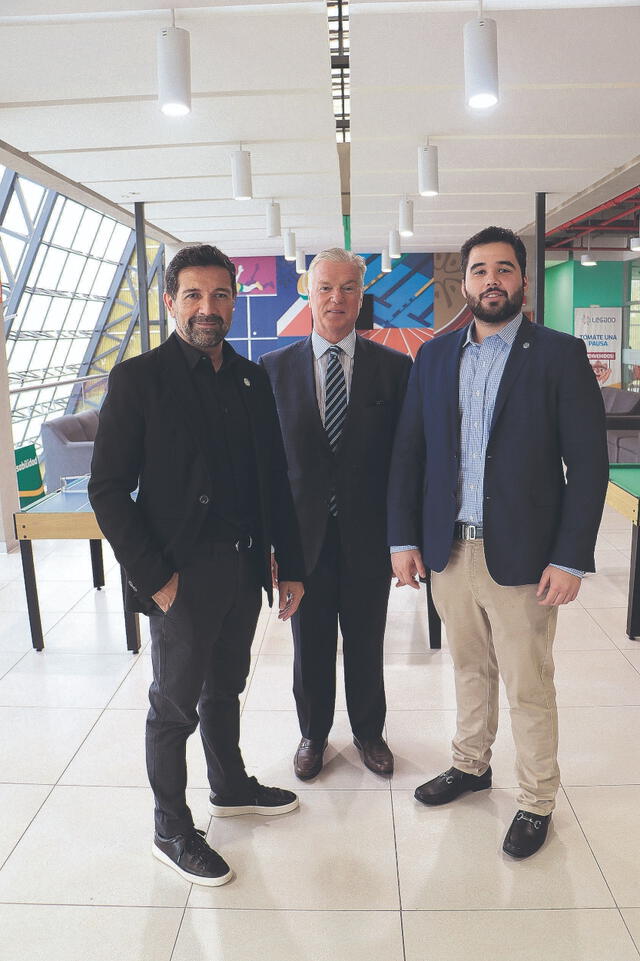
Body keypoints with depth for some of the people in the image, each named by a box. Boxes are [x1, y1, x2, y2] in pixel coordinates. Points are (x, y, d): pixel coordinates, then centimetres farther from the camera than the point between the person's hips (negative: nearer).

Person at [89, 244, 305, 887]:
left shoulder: (251, 379, 6)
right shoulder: (139, 379, -10)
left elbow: (274, 479, 9)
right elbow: (108, 490, -12)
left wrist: (290, 564, 8)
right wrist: (154, 578, -14)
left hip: (244, 567, 6)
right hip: (184, 575, -5)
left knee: (225, 687, 23)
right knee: (175, 706, 9)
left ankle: (230, 787, 45)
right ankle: (171, 833, 28)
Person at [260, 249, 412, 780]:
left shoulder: (394, 367, -2)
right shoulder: (275, 367, 0)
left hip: (368, 535, 0)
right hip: (305, 533, 1)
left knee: (366, 642, 16)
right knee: (310, 645, 15)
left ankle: (369, 731, 40)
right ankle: (313, 734, 38)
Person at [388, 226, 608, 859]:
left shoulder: (559, 355, -4)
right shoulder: (434, 357, 7)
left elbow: (588, 462, -7)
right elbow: (408, 452, 7)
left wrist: (570, 558, -12)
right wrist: (405, 539, 1)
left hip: (520, 556, -3)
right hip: (447, 549, 4)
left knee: (529, 688, 9)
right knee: (470, 669, 20)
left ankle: (537, 802, 29)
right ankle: (471, 765, 41)